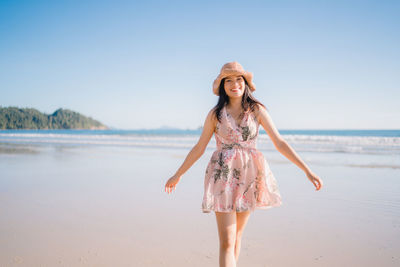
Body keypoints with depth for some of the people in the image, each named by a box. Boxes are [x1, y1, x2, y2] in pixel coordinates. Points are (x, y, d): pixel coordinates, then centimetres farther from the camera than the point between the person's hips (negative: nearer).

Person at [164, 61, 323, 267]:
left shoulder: (257, 110, 2)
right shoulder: (215, 114, 2)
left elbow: (279, 143, -1)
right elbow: (199, 148, 10)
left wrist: (307, 170, -7)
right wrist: (177, 175, 14)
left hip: (249, 177, 2)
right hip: (223, 176, -2)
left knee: (237, 235, 14)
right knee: (226, 241, -8)